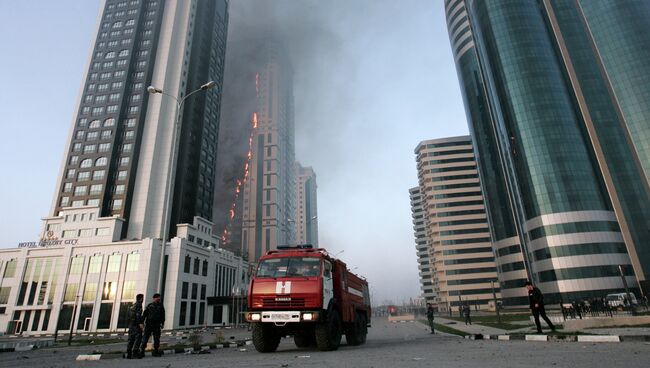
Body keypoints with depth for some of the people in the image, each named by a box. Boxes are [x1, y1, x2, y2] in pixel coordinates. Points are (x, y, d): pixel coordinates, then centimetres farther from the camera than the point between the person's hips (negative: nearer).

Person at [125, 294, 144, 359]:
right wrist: (140, 323, -22)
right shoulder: (139, 304, -7)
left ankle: (128, 354, 7)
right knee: (138, 337, -8)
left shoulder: (132, 306, 20)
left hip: (130, 324, 9)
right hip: (136, 324, -9)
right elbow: (138, 314, -18)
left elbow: (129, 316, 23)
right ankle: (135, 352, -14)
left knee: (131, 339, 8)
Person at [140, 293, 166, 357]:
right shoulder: (149, 305, 5)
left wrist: (162, 323, 5)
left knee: (157, 339, 3)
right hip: (149, 324, -2)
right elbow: (144, 314, 1)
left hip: (156, 325, 2)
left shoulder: (160, 306, 10)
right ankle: (142, 351, 7)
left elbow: (163, 315, 11)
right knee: (145, 338, -2)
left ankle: (155, 351, 12)